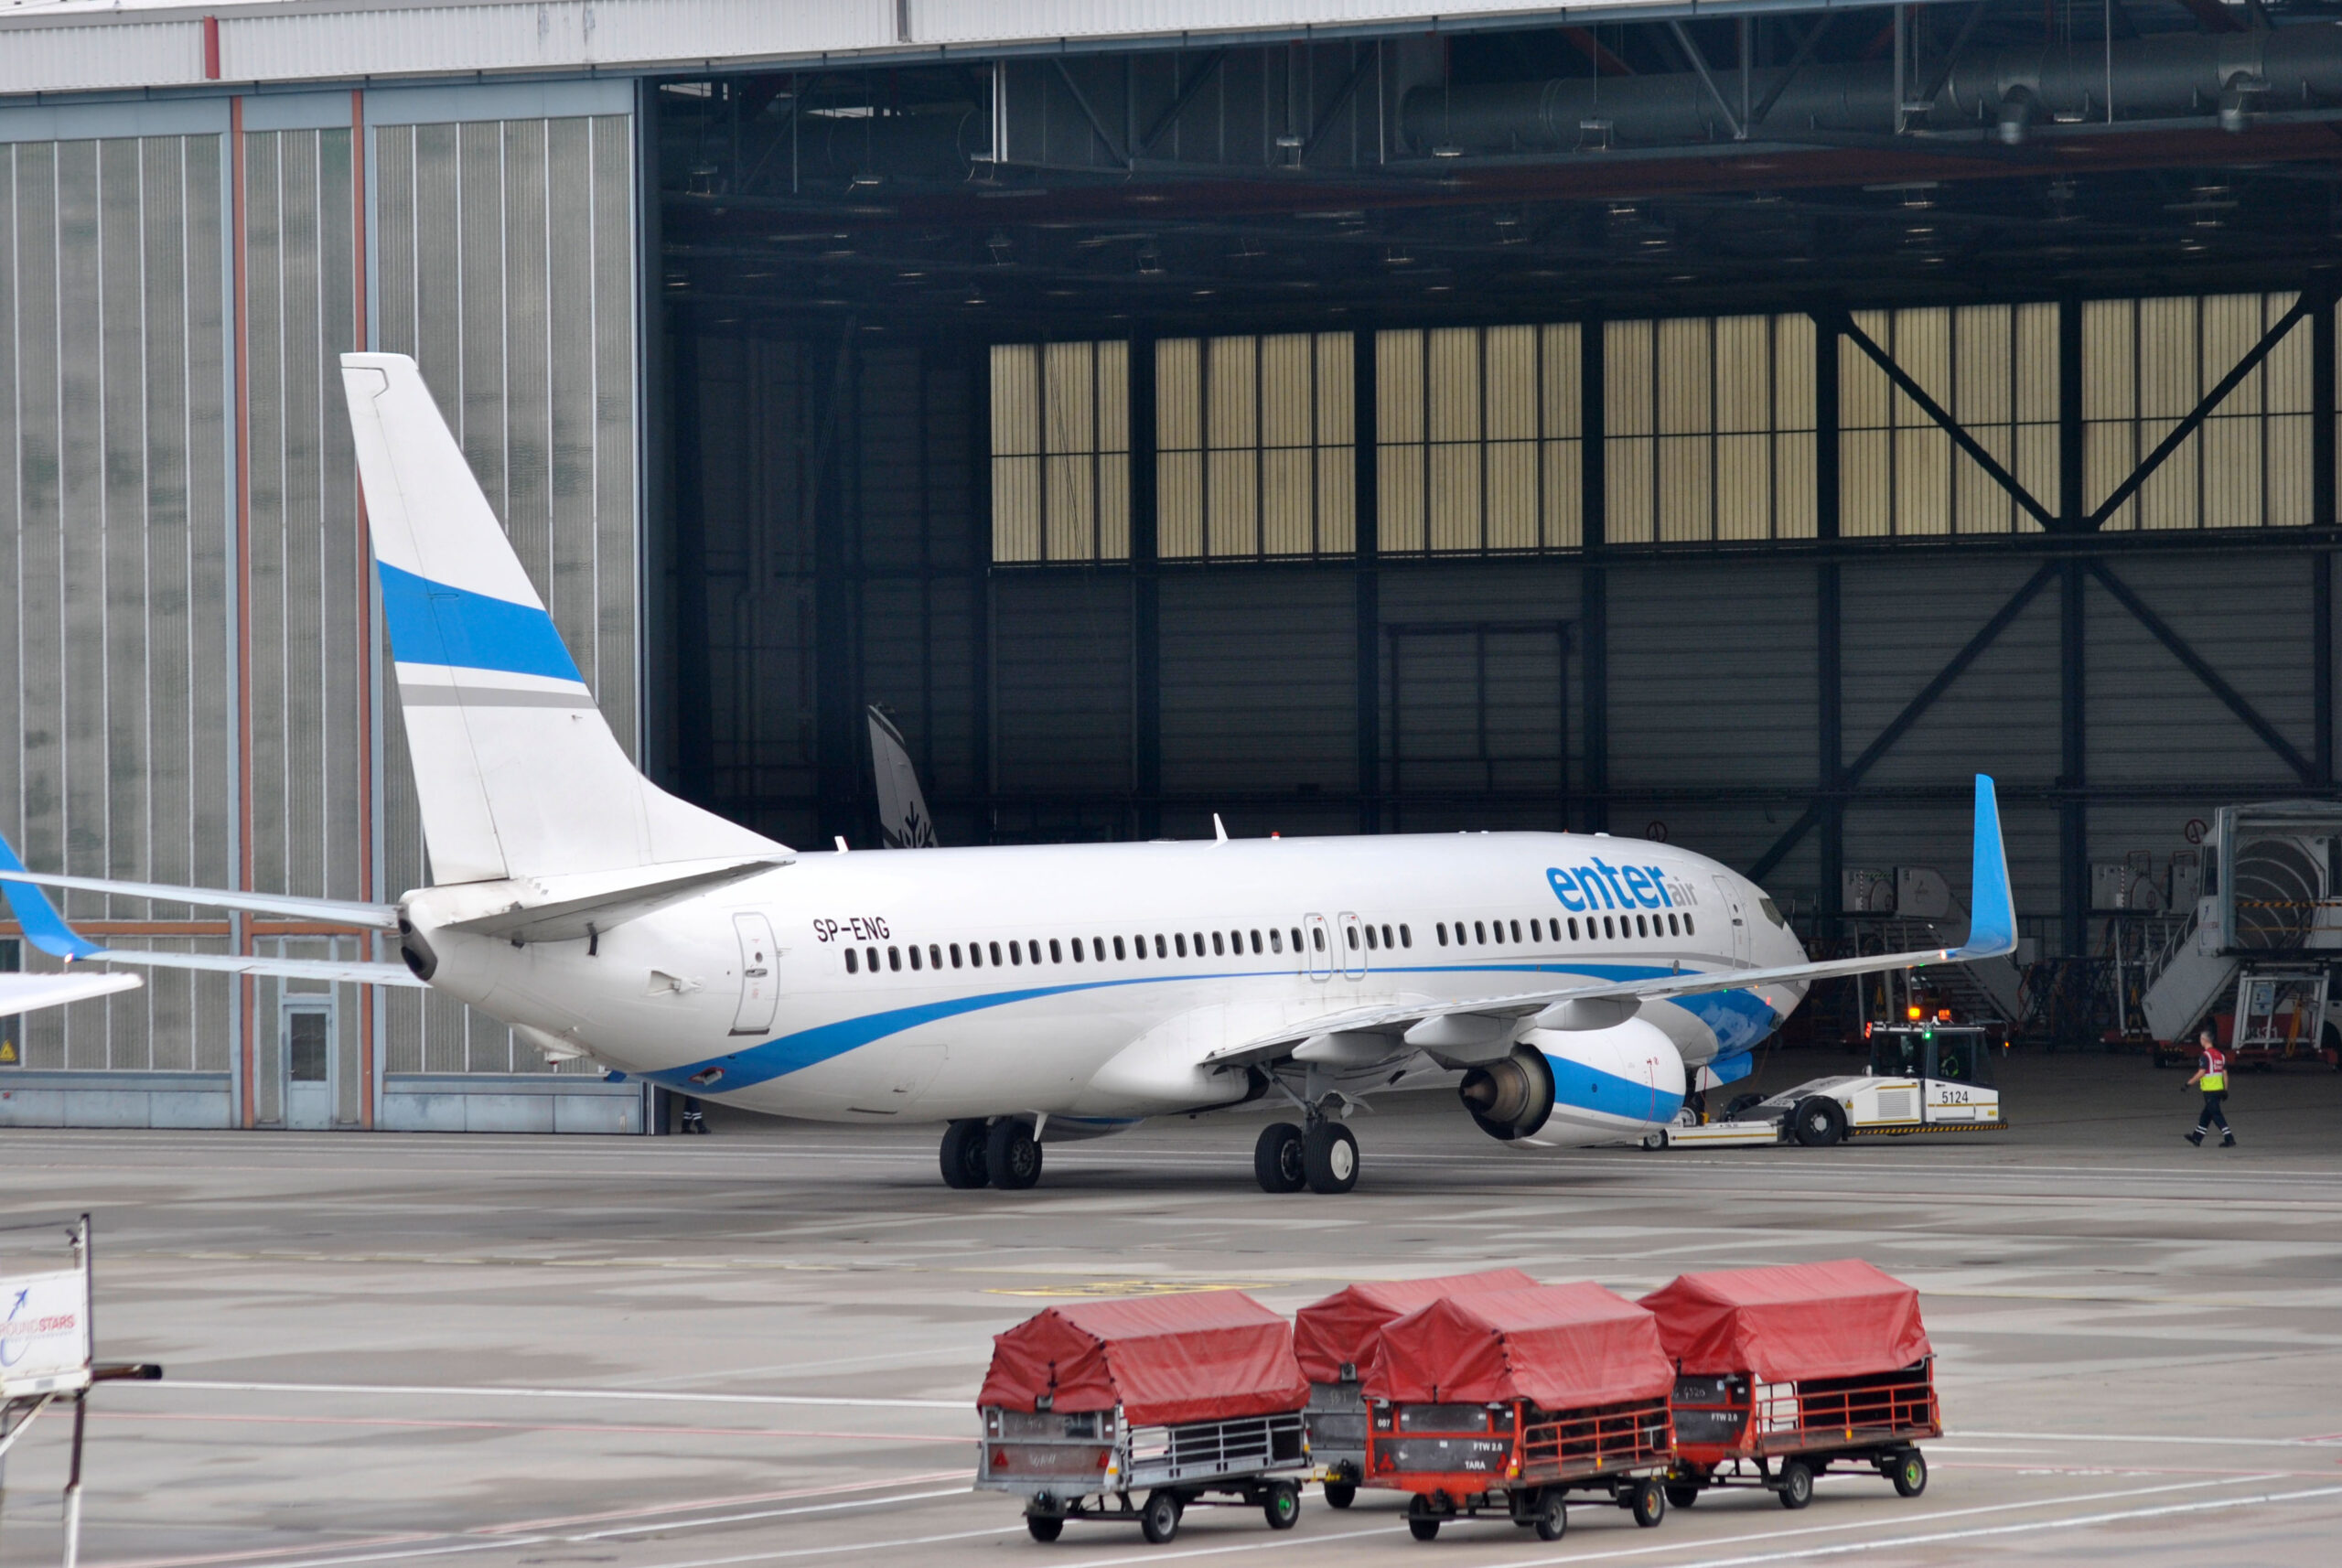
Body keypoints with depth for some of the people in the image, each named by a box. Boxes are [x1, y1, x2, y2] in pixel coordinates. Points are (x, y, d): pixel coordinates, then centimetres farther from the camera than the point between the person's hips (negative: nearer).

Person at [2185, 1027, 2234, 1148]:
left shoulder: (2205, 1055, -14)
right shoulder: (2220, 1054, 10)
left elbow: (2201, 1073, -18)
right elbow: (2225, 1073, 12)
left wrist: (2189, 1083, -7)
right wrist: (2225, 1090, 16)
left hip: (2209, 1090, -8)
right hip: (2219, 1088, 8)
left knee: (2216, 1115, -7)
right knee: (2206, 1114, 17)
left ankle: (2229, 1139, -14)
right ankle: (2197, 1138, 27)